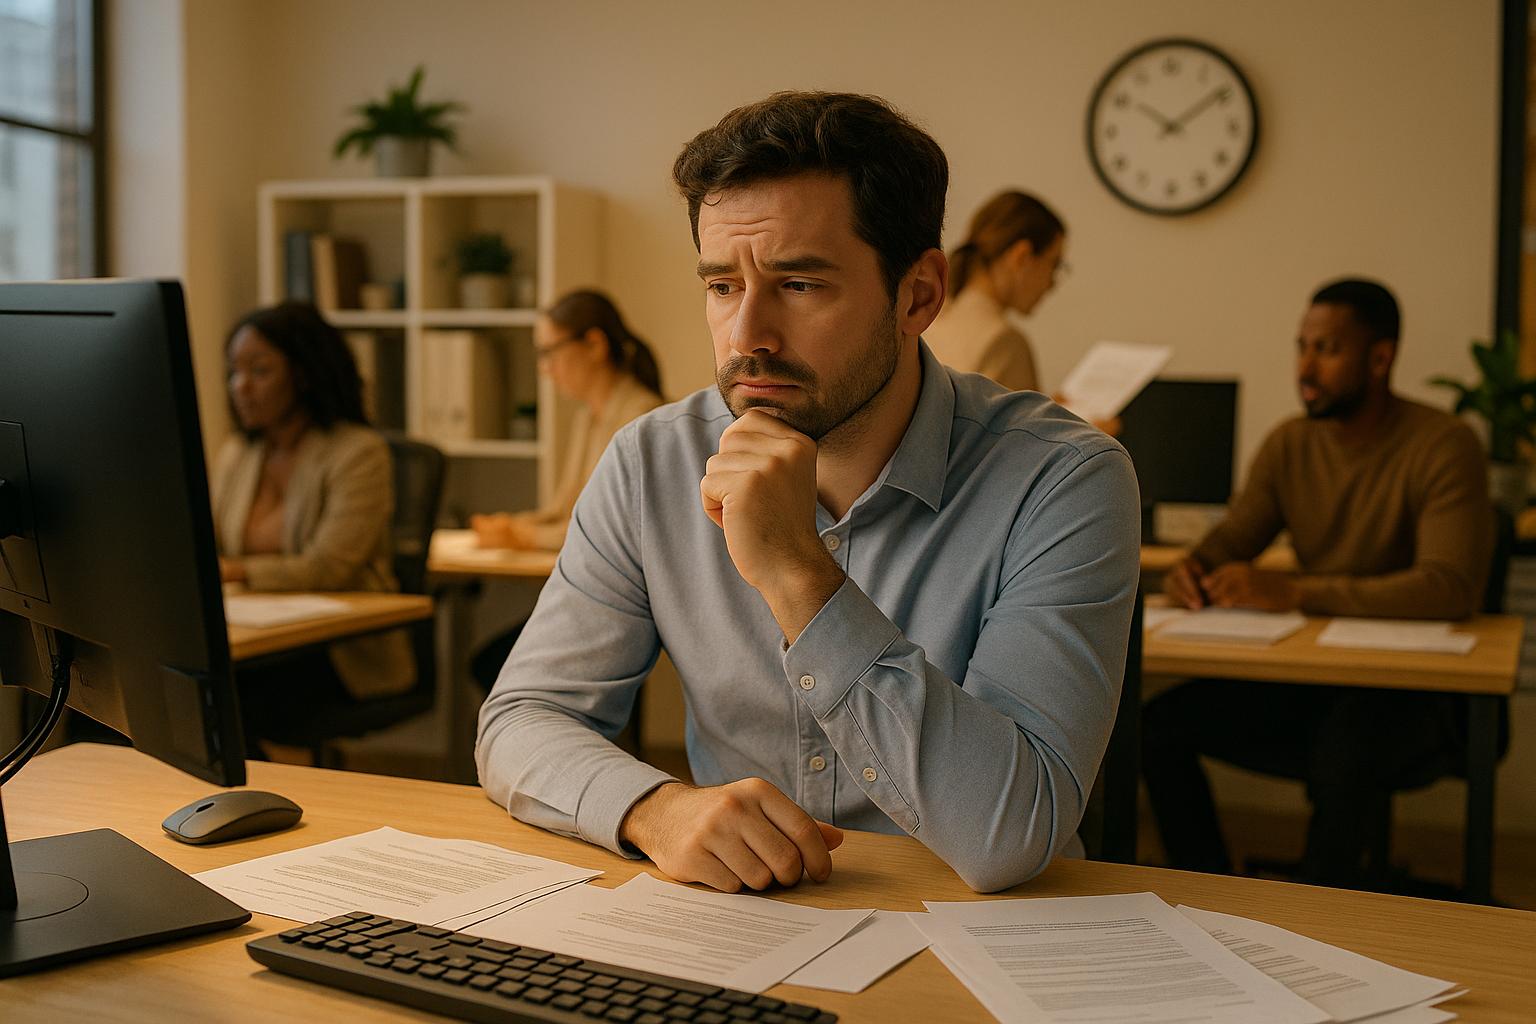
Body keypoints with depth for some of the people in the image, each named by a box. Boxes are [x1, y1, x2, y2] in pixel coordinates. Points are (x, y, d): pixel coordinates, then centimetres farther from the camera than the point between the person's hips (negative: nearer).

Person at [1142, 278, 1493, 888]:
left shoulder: (1443, 447, -14)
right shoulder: (1289, 444, 6)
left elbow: (1452, 587, -27)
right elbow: (1229, 540, 10)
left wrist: (1293, 593, -32)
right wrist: (1191, 571, -16)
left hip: (1412, 692, -6)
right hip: (1310, 680, 6)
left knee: (1346, 749, -37)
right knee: (1160, 723, -14)